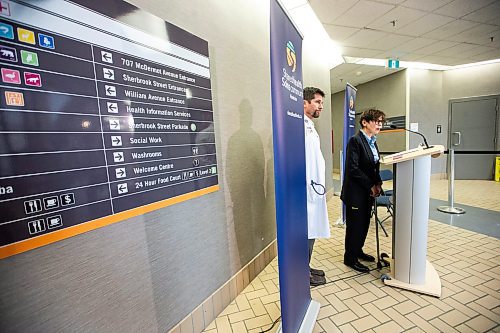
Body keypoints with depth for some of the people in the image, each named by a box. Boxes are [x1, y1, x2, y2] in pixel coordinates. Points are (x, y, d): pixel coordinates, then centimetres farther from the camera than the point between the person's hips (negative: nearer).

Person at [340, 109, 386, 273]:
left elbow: (375, 167, 17)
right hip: (356, 193, -8)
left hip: (368, 192, 8)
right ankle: (350, 258, 21)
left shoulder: (373, 142, 13)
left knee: (364, 223, 17)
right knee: (355, 225, 4)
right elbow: (353, 168, -20)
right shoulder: (355, 140, -15)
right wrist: (371, 186, -14)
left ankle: (358, 251, 37)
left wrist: (378, 184, 2)